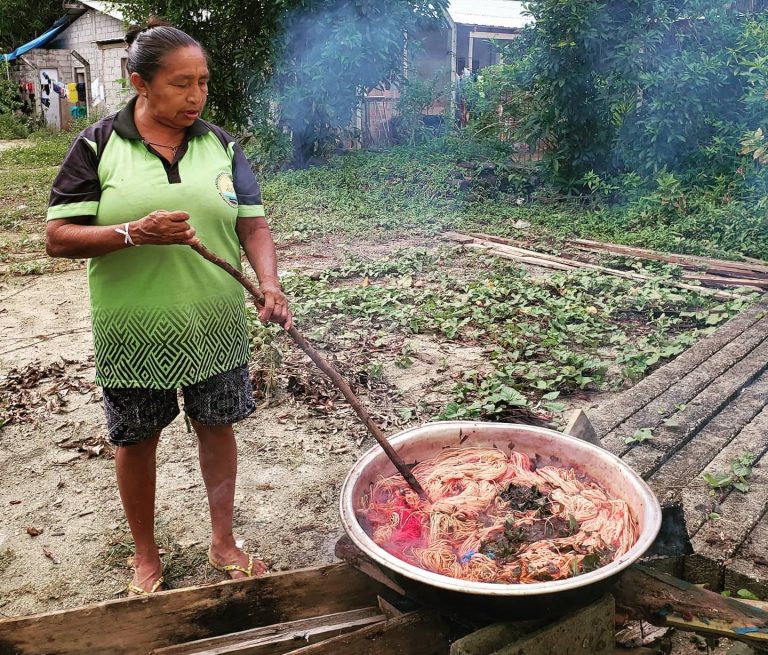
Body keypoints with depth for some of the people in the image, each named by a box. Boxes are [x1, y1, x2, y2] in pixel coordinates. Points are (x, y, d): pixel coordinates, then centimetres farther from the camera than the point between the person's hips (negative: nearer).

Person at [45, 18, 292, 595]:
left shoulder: (220, 144, 3)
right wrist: (134, 233, -24)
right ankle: (147, 556, 35)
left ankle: (223, 543, 34)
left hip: (216, 324, 2)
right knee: (136, 440, 12)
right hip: (134, 330, -2)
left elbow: (252, 224, 1)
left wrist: (270, 284, -17)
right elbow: (59, 237, -8)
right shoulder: (98, 146, -5)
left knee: (217, 427, 12)